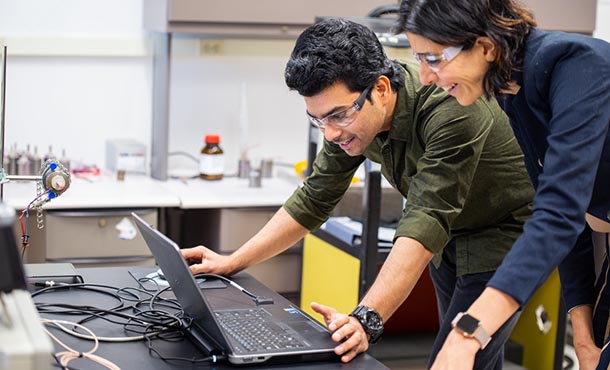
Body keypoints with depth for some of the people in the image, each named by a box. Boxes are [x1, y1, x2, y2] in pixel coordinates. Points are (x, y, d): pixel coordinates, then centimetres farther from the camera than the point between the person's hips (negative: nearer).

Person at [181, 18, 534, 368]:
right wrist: (232, 262, -7)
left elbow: (425, 222, -40)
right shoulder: (350, 115, -12)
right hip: (449, 239, 7)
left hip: (503, 233, -6)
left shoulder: (451, 110, -35)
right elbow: (314, 199, -3)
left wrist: (366, 319, -48)